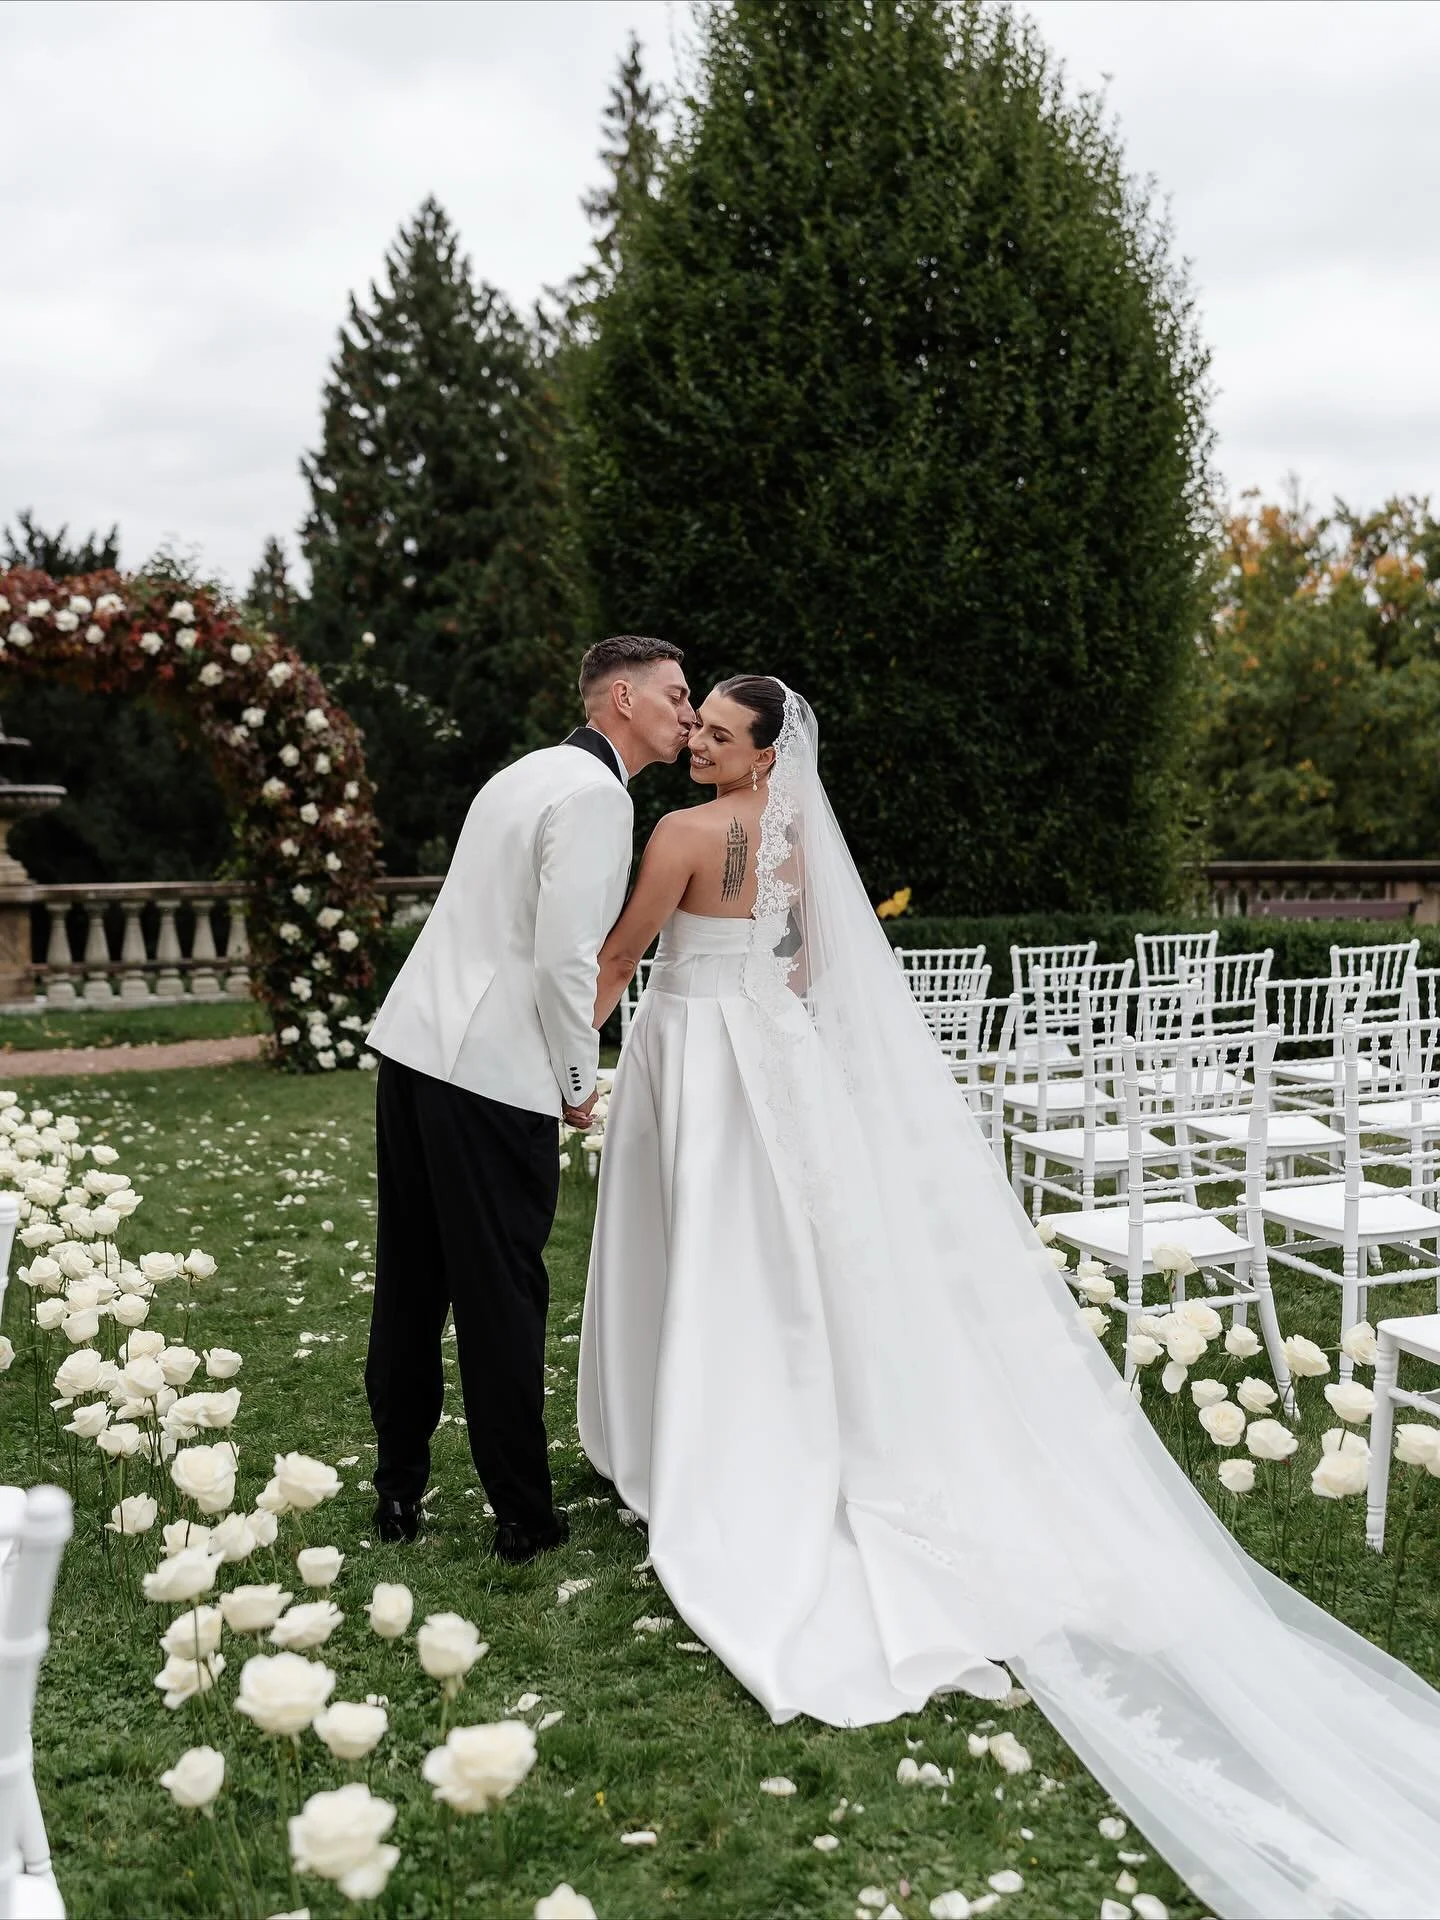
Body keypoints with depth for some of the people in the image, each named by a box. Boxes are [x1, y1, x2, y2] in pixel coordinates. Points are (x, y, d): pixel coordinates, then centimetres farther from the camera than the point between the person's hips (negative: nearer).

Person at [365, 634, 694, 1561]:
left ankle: (400, 1490, 27)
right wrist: (580, 1083, -6)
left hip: (414, 1044, 9)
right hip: (496, 1075, -9)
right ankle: (524, 1515, 13)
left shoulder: (528, 773, 17)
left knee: (412, 1282, 15)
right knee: (503, 1296, 1)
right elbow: (564, 957, -19)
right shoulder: (597, 795, -11)